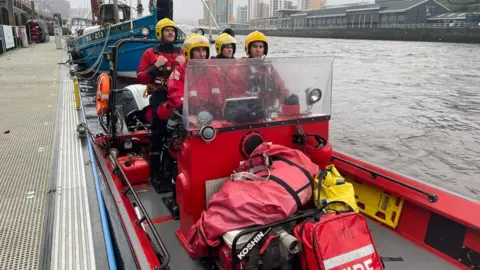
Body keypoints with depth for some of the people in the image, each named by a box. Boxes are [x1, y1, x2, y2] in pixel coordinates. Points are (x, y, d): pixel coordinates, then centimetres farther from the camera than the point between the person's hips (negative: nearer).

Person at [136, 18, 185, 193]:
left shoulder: (181, 53, 17)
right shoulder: (150, 53, 9)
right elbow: (141, 78, 2)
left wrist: (185, 64, -6)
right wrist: (155, 67, -11)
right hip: (159, 98, -2)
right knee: (158, 135, -4)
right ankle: (155, 173, 2)